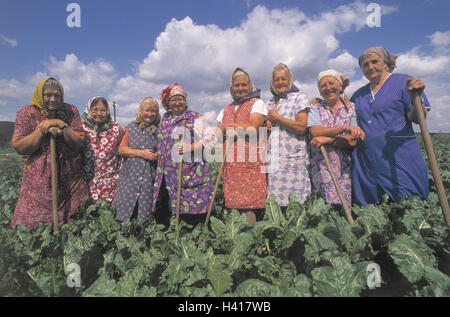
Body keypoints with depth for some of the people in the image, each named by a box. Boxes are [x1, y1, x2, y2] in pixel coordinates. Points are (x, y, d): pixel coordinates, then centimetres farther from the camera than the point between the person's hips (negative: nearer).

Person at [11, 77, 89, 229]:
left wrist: (62, 126, -17)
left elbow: (79, 143, -3)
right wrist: (42, 129, -15)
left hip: (70, 178, 1)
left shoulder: (71, 111, 3)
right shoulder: (26, 113, 1)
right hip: (39, 179, 0)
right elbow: (19, 148, -5)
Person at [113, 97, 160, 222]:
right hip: (130, 175, 1)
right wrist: (141, 153, -9)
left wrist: (159, 153, -8)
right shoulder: (131, 127, 11)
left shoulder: (159, 130, 8)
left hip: (150, 178, -1)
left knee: (145, 214, -1)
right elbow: (121, 149, 4)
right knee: (125, 209, 0)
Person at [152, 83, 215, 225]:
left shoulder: (195, 118, -2)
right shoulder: (165, 119, 17)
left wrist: (192, 147, -19)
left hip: (191, 171, -5)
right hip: (170, 172, 6)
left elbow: (211, 137, -8)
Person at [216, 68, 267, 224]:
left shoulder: (257, 103, 6)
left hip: (251, 162, -5)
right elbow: (218, 133, 18)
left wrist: (230, 125, 2)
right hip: (230, 163, 5)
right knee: (233, 200, 1)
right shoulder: (226, 109, 23)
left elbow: (253, 128, -9)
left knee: (250, 206, -9)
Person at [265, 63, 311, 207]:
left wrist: (276, 117, -4)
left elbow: (302, 127, -10)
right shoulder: (270, 103, 20)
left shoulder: (299, 98, 4)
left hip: (293, 159, -5)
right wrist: (267, 124, 5)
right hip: (272, 160, 5)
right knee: (274, 202, 2)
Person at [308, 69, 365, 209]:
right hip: (322, 166, 0)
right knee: (331, 206, -9)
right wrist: (345, 128, -15)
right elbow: (315, 132, -9)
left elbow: (353, 141, -1)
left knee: (346, 205, -6)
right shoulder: (316, 109, 11)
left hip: (345, 166, 0)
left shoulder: (351, 107, 10)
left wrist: (327, 140, -12)